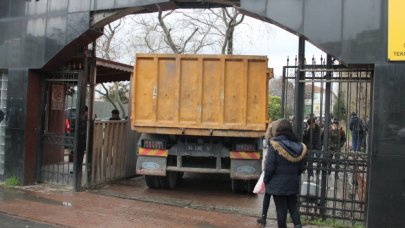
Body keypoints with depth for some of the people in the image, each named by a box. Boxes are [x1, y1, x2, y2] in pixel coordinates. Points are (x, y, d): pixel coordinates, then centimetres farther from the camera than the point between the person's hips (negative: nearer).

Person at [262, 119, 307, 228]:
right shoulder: (299, 146, 0)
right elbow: (302, 167, 5)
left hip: (278, 182, -4)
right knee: (293, 206, 17)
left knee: (281, 208, 6)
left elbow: (270, 166, -15)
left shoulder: (275, 145, -15)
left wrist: (266, 180, -1)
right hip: (293, 182, 5)